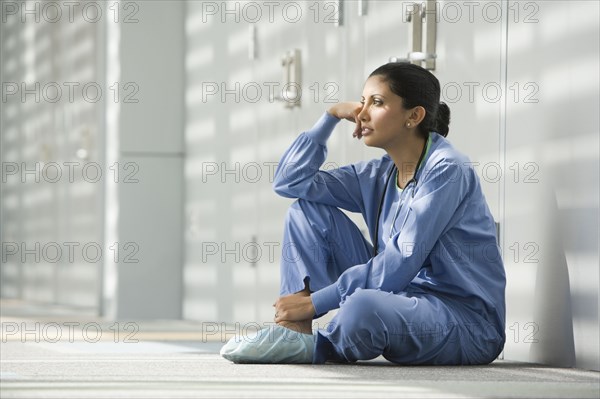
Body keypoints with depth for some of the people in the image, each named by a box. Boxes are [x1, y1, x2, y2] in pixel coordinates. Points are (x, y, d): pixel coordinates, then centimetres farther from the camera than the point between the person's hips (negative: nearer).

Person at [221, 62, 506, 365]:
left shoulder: (446, 170, -16)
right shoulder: (379, 176, 9)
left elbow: (399, 264, -22)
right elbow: (290, 181, 11)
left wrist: (316, 301, -19)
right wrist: (332, 116, 5)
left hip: (466, 322, -8)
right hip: (401, 299, 8)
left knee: (362, 307, -40)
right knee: (307, 208, 5)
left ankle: (320, 348, -5)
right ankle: (295, 333, -7)